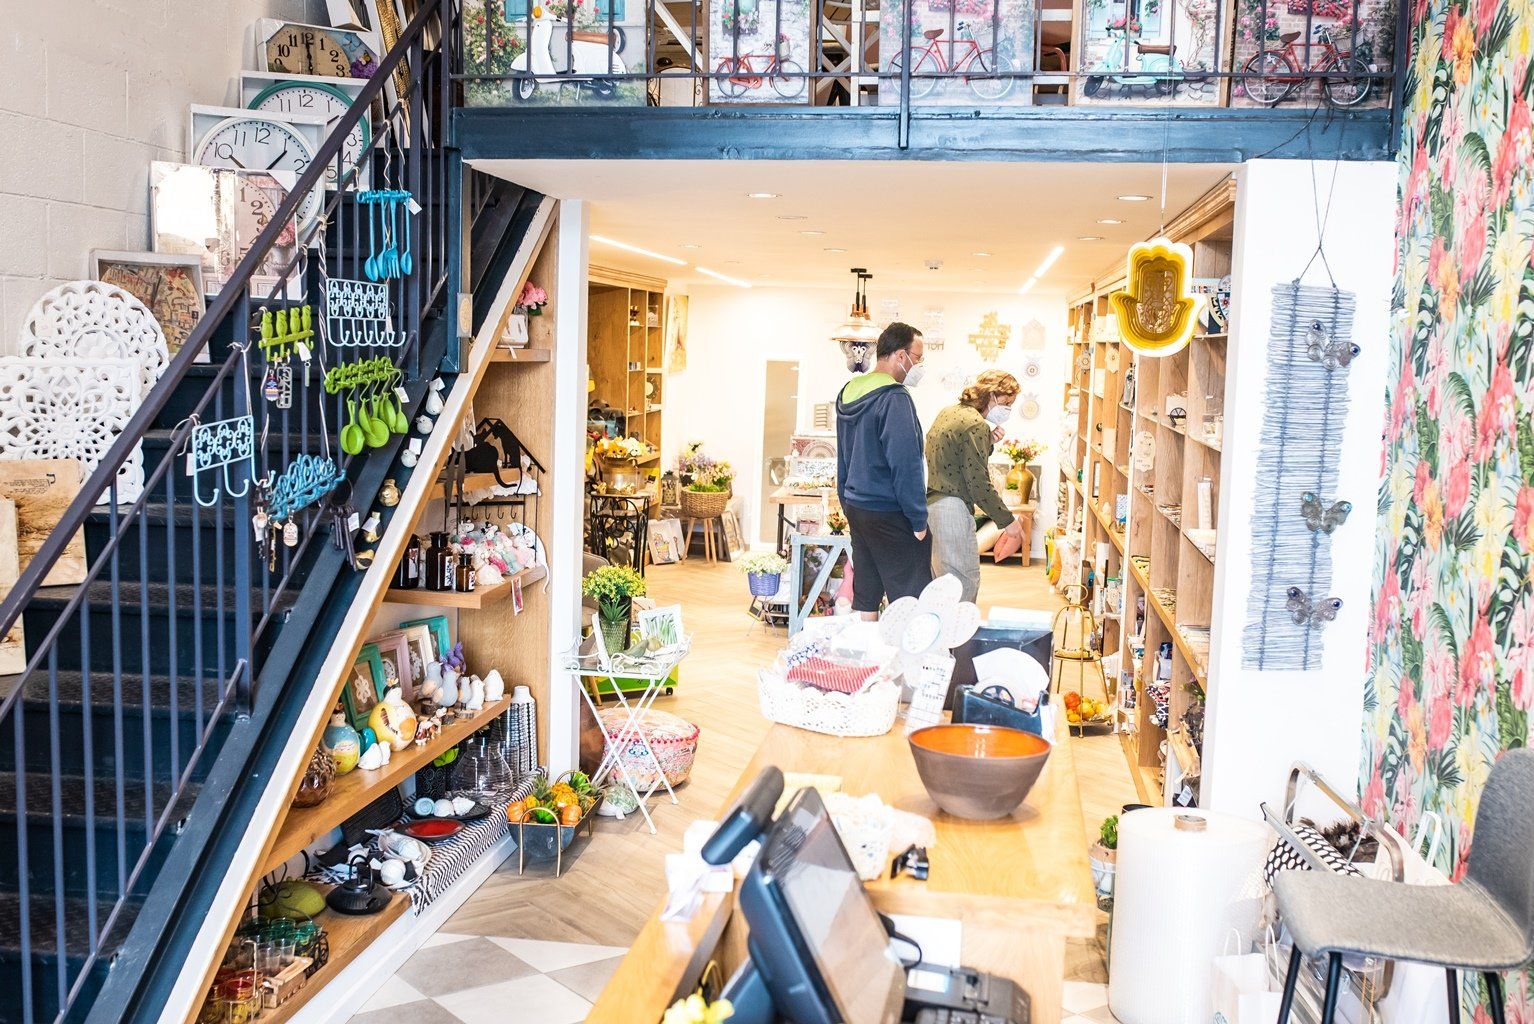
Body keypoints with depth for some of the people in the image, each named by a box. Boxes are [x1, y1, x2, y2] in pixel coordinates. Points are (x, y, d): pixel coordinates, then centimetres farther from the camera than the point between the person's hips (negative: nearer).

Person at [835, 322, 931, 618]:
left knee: (865, 598, 13)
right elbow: (906, 465, -20)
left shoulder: (848, 393, 12)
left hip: (856, 508, 9)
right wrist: (919, 519, -14)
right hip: (890, 515, -9)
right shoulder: (894, 398, -17)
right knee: (911, 601, -3)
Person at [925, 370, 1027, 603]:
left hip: (930, 502, 10)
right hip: (951, 509, -10)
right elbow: (979, 483, -16)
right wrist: (1007, 520, -8)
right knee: (966, 583, -5)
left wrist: (988, 443, 7)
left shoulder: (949, 412, 15)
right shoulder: (976, 426, -14)